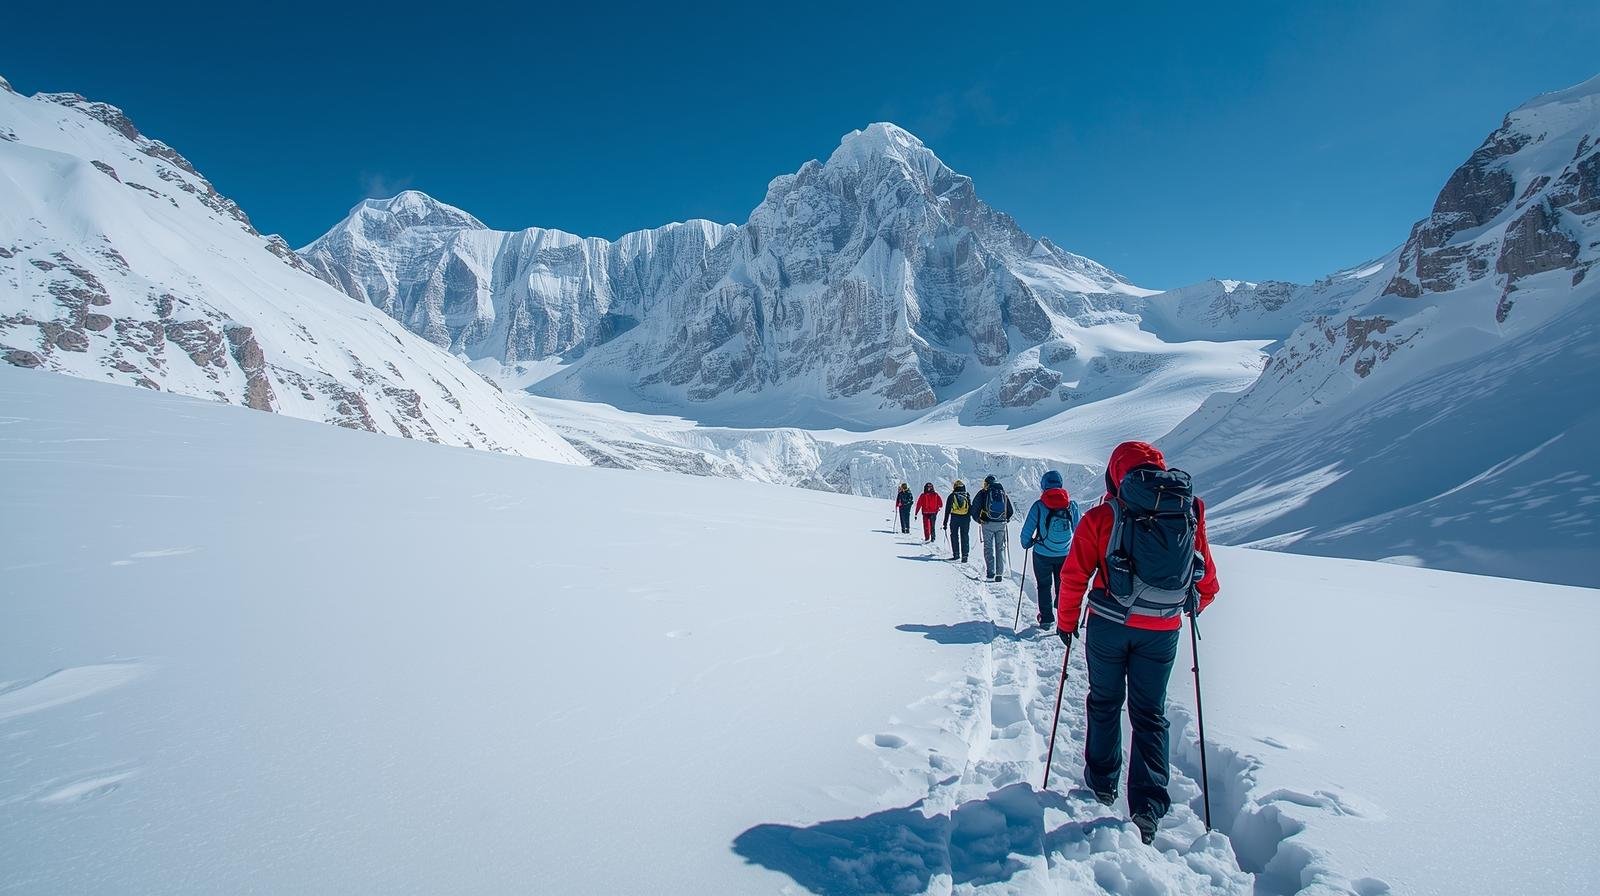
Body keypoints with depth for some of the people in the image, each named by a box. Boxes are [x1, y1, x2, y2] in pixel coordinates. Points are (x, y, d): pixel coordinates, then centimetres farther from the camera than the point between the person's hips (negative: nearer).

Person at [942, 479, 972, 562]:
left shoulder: (952, 496, 1)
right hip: (966, 519, 1)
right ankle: (964, 556, 0)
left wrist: (945, 523, 6)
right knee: (965, 537, 5)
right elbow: (971, 509, 7)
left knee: (954, 536, 10)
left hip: (954, 519, -1)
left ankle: (956, 554, 8)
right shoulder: (967, 496, 5)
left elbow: (947, 511, 2)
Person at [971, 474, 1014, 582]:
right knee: (1000, 548, 9)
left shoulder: (983, 492, 0)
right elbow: (1011, 510, 12)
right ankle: (1000, 574, 5)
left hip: (987, 524, -3)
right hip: (1001, 524, 3)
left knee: (988, 548, 3)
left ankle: (990, 573, -2)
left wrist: (978, 519, 7)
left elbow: (975, 507, -7)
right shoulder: (1003, 492, 10)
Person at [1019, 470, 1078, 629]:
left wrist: (1026, 544, 11)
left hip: (1043, 555, -2)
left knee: (1044, 586, 13)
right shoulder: (1072, 505, -4)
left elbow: (1027, 530, -9)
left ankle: (1047, 619, 15)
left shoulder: (1039, 505, -13)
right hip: (1065, 554, 2)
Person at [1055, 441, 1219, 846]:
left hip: (1109, 625, -1)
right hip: (1163, 631, 2)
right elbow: (1207, 580, 9)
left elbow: (1074, 576, -6)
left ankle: (1102, 783, 31)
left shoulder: (1102, 516, -7)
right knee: (1150, 715, 12)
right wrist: (1196, 605, 30)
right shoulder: (1190, 512, 1)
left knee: (1105, 703, 18)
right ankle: (1148, 806, 5)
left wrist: (1066, 621, 8)